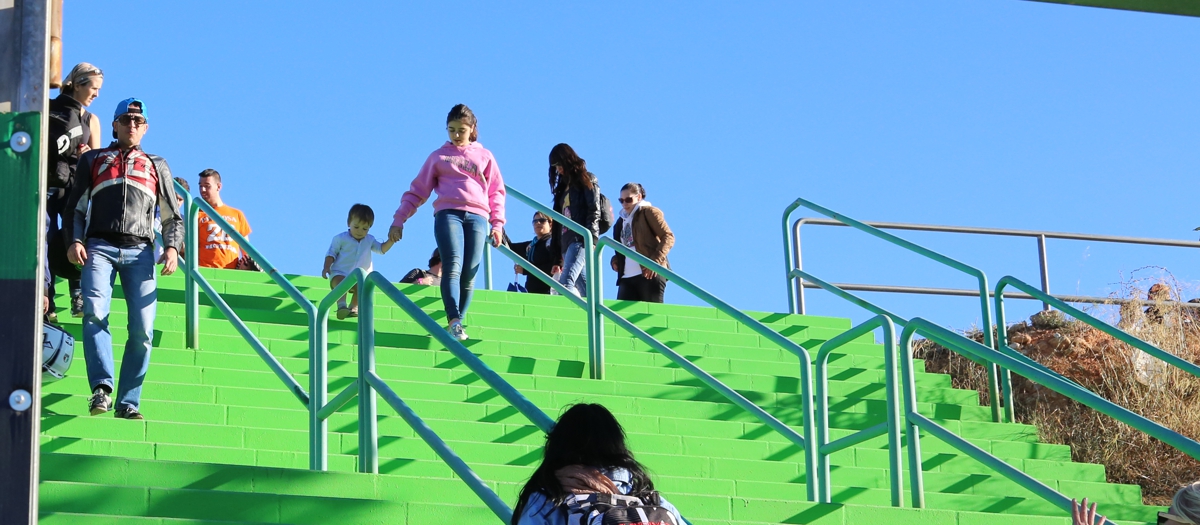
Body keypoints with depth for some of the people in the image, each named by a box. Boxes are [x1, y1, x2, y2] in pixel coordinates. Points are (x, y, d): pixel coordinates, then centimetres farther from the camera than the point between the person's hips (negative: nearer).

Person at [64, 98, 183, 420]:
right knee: (95, 313, -25)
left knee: (143, 329, -12)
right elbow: (76, 207, 16)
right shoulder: (93, 160, 23)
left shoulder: (156, 166, 25)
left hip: (139, 251, 1)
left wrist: (172, 247, 3)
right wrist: (74, 240, -1)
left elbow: (172, 216, 22)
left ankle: (128, 403, -7)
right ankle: (102, 387, -32)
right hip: (100, 246, -1)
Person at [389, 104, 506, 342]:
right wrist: (399, 220, 10)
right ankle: (453, 322, -35)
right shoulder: (438, 156, 19)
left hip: (477, 216, 2)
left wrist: (497, 224, 7)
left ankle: (458, 325, -5)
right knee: (453, 267, -21)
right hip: (448, 213, -2)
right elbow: (417, 191, 17)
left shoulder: (484, 157, 21)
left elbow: (496, 192, 18)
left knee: (469, 274, -8)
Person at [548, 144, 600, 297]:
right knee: (585, 290, 2)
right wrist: (557, 256, 18)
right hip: (566, 242, 8)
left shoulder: (586, 180, 5)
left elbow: (594, 211, -7)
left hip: (580, 240, -8)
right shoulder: (563, 186, 27)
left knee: (565, 283, -25)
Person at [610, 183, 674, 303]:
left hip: (650, 274, -6)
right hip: (627, 277, 6)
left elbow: (668, 237, -4)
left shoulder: (649, 212, 5)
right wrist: (615, 260, 9)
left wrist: (656, 261, -16)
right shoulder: (621, 222, 25)